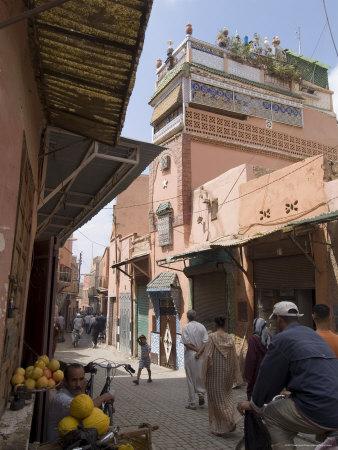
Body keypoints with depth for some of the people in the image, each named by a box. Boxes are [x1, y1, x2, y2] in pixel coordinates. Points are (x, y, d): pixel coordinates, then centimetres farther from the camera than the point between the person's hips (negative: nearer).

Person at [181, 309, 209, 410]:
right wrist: (199, 352, -10)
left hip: (189, 355, -3)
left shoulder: (186, 328, -7)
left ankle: (192, 403, 11)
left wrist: (196, 349, -8)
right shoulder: (202, 327, 2)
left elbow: (186, 343, -15)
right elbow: (206, 342, -6)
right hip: (201, 356, 3)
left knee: (190, 379, 5)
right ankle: (201, 394, 7)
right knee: (200, 376, 20)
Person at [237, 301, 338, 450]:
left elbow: (268, 377, 1)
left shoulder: (281, 339, -6)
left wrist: (253, 404, 17)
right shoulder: (312, 333, 17)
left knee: (270, 414, 12)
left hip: (318, 412, -8)